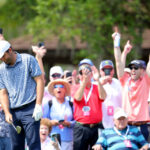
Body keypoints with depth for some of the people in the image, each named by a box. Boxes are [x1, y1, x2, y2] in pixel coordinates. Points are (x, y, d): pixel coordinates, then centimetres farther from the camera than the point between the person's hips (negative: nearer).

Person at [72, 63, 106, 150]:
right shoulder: (77, 88, 7)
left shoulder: (97, 88, 9)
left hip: (95, 127, 1)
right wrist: (84, 81, -25)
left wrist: (98, 81, -24)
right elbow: (78, 97, -15)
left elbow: (102, 97, -12)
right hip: (81, 127, -1)